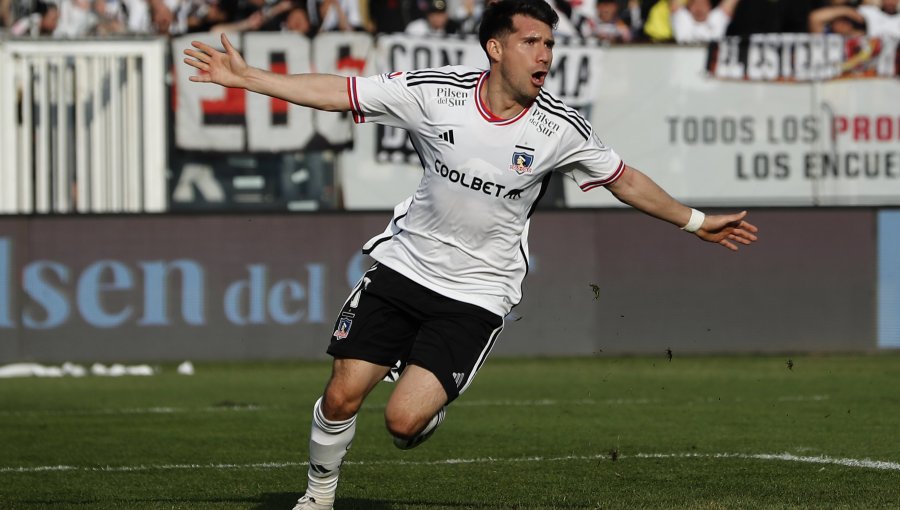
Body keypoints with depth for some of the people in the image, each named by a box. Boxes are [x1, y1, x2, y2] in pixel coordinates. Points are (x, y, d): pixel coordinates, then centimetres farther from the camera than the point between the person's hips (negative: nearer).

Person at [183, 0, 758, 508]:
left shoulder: (561, 129, -11)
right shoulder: (436, 92, -11)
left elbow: (625, 180, 6)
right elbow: (337, 92, -6)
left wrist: (696, 222, 12)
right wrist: (247, 77, -11)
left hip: (477, 294, -1)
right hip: (405, 263, 1)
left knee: (404, 421, -16)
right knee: (343, 395, -4)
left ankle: (431, 400, 22)